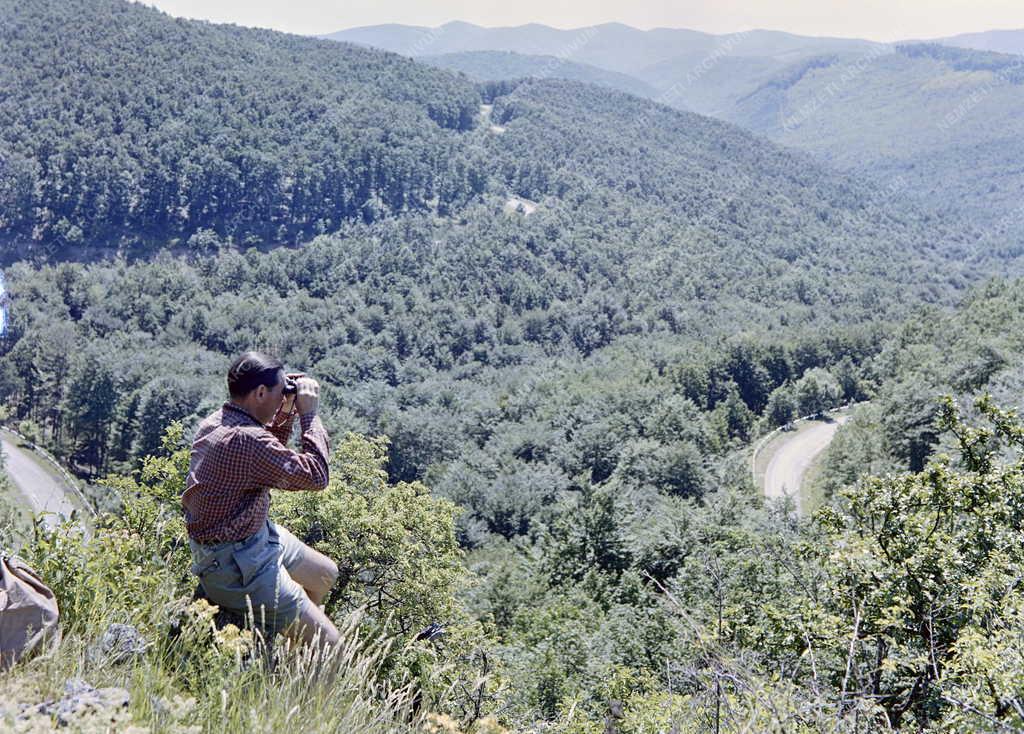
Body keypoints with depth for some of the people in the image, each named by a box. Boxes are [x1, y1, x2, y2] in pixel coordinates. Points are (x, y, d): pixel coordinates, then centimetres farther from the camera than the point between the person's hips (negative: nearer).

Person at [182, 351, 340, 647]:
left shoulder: (217, 421, 2)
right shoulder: (245, 440, -29)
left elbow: (271, 456, 20)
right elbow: (316, 476, -25)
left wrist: (287, 412, 6)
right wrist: (309, 413, -17)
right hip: (235, 564, -11)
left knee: (326, 575, 27)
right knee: (328, 644, -10)